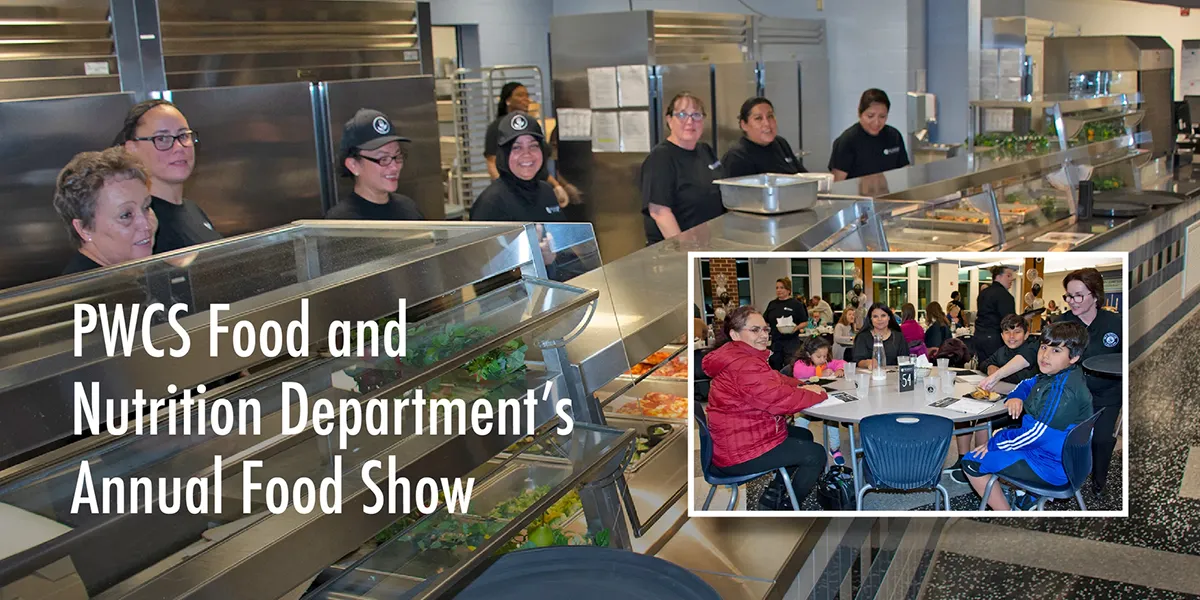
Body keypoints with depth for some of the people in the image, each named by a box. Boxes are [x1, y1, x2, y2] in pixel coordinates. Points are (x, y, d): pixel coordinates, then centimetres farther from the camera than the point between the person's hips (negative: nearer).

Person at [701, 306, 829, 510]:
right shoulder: (743, 366, -26)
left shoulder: (738, 356, 9)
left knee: (803, 435, 25)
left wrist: (801, 387, 1)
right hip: (739, 455, -11)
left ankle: (774, 492, 27)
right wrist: (818, 394, -10)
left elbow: (775, 379, 19)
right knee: (816, 454, 0)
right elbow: (782, 400, -27)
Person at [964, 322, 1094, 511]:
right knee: (1001, 433, 33)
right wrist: (1016, 396, -1)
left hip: (1052, 467, -11)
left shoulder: (1064, 390, -28)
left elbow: (1037, 434, -28)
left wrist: (994, 443, -16)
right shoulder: (1055, 376, 3)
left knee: (972, 461, -11)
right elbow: (1029, 384, 23)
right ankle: (1033, 493, 25)